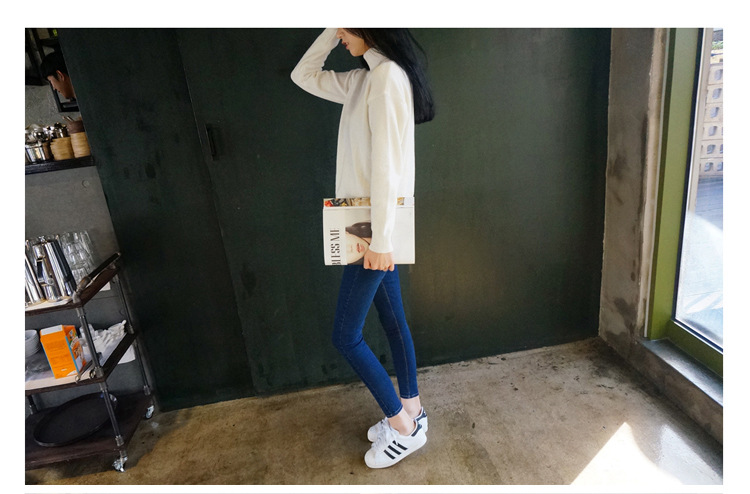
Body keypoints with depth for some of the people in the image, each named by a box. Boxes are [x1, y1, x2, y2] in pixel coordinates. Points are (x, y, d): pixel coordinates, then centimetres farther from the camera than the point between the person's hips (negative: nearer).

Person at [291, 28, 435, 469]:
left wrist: (381, 238, -22)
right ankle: (411, 409, 33)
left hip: (377, 225, -9)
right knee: (394, 321, 16)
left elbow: (387, 163, -21)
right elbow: (304, 75, 23)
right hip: (375, 224, 9)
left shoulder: (389, 75, -15)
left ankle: (405, 427, 16)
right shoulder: (364, 79, 14)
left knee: (346, 336, -1)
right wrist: (332, 31, 13)